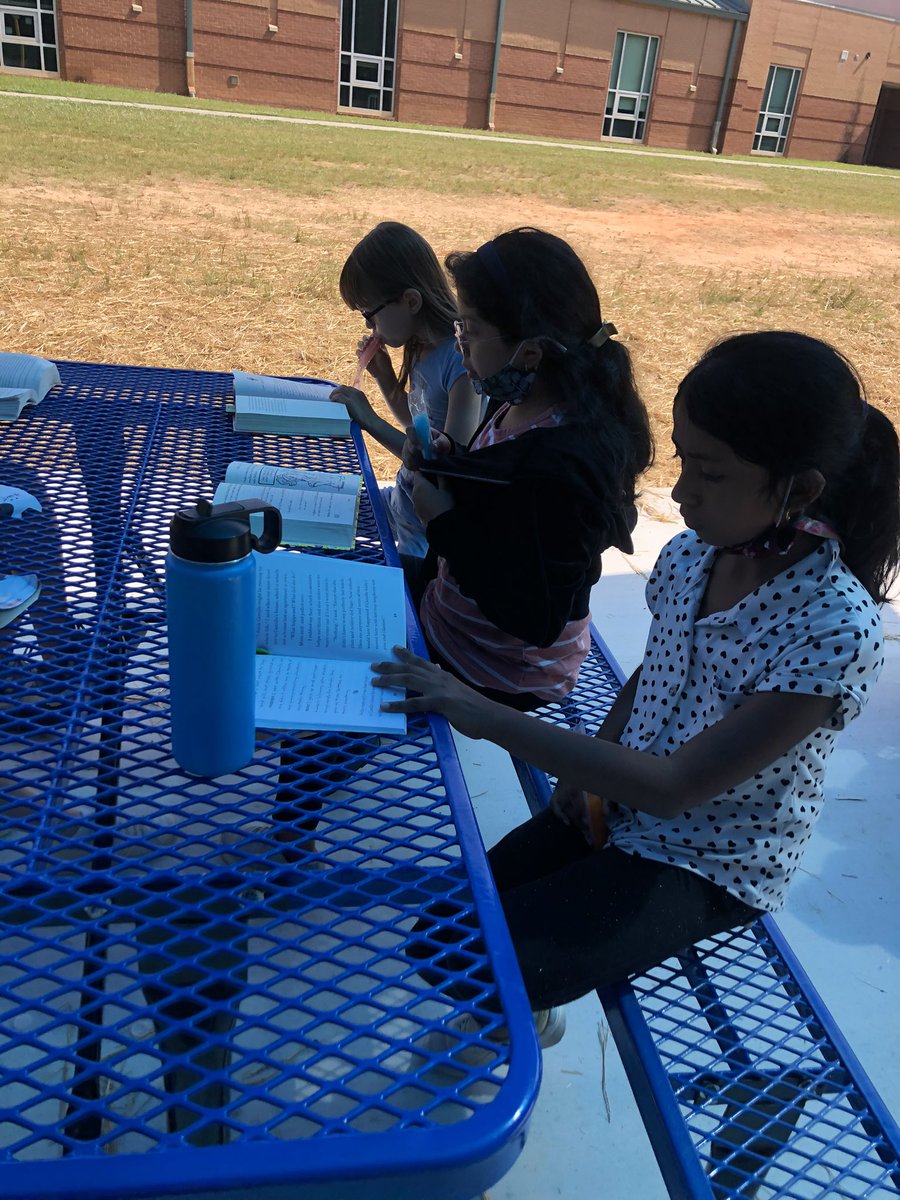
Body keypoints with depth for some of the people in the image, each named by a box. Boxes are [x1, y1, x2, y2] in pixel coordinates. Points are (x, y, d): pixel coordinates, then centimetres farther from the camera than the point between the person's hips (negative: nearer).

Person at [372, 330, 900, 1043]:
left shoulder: (834, 629, -28)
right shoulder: (690, 556, -7)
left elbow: (675, 789, -29)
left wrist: (486, 717, -33)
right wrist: (588, 771, -5)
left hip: (707, 869, -5)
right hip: (616, 811, 6)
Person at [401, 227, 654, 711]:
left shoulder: (564, 466, -34)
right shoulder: (521, 404, -7)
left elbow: (535, 619, -29)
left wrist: (441, 522, -25)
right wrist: (449, 466, -7)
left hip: (496, 678, -8)